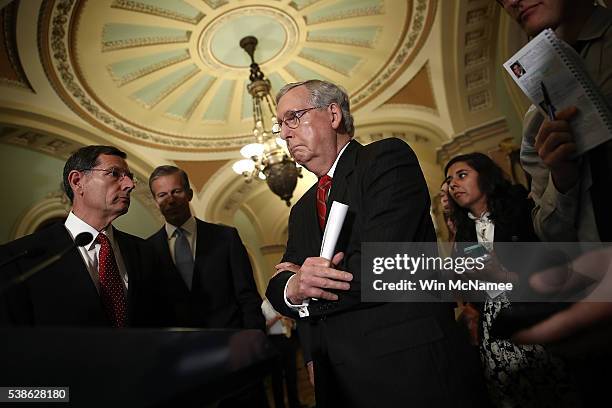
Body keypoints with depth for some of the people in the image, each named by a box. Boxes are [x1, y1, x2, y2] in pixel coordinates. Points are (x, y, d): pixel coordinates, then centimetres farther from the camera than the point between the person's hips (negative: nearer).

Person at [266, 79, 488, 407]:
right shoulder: (302, 210, 15)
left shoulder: (389, 157, -9)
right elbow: (279, 285, 6)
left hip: (412, 372, -6)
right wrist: (293, 288, -18)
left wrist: (304, 287, -6)